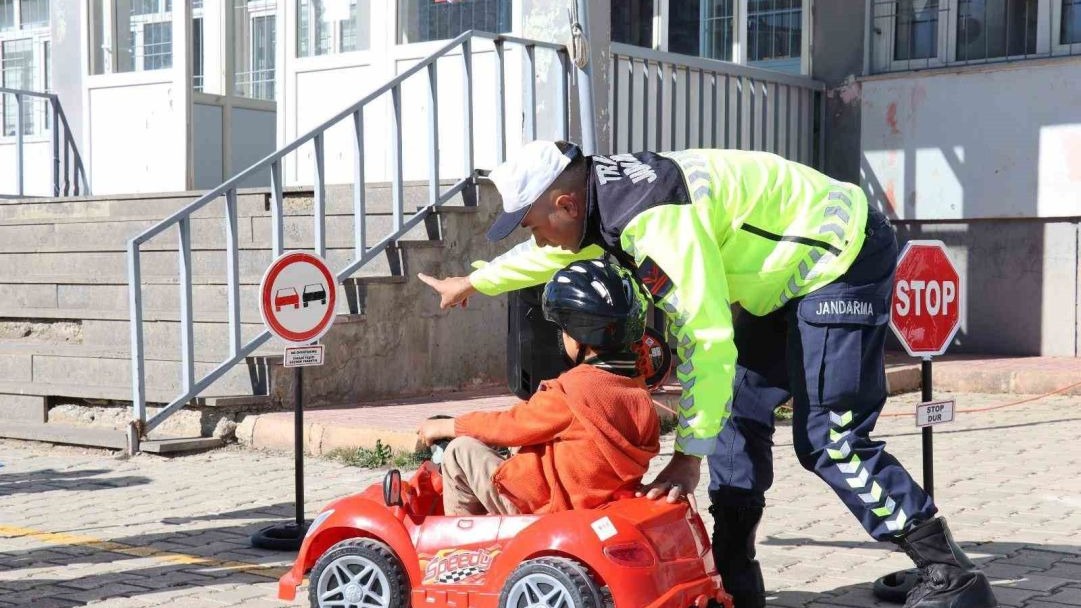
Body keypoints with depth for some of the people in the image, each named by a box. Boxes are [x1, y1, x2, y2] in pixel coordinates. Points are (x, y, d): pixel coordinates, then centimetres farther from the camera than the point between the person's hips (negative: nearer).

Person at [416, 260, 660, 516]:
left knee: (461, 451, 6)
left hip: (550, 510, -8)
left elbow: (513, 425, -9)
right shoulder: (637, 388, 0)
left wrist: (447, 426, 6)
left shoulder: (574, 390, -20)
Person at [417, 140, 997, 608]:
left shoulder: (654, 217, -30)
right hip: (789, 268, 10)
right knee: (738, 414, 8)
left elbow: (705, 338, -31)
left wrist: (688, 454, -25)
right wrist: (473, 282, 38)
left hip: (842, 257, -10)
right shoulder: (605, 194, 1)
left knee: (827, 437, -14)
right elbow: (550, 253, 24)